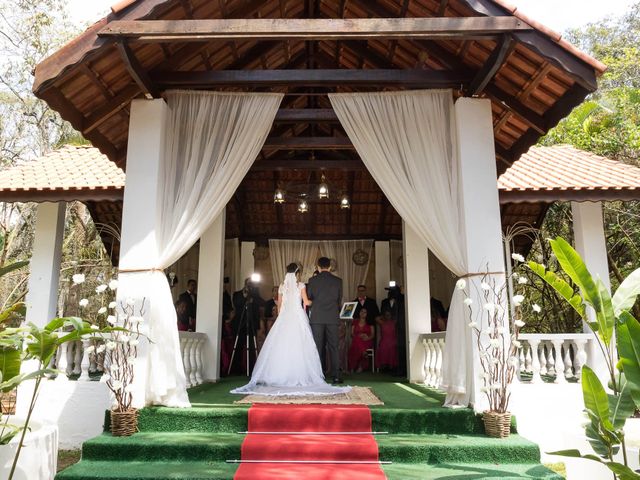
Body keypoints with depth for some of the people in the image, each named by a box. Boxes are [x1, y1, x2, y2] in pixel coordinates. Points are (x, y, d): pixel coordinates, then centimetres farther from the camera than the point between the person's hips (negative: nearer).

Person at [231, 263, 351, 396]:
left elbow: (279, 305, 14)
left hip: (284, 317, 3)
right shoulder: (301, 285, 0)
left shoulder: (282, 286, 10)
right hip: (298, 317, -3)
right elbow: (306, 302, -5)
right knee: (298, 346, -2)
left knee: (281, 346, 2)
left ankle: (281, 374, 2)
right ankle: (299, 374, -4)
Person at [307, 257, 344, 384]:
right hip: (333, 318, 1)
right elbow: (339, 299, 10)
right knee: (333, 347, 5)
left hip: (317, 317, -1)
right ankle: (336, 376, 4)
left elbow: (308, 298, 7)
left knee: (317, 347, 4)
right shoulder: (338, 280, 3)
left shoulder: (312, 280, 0)